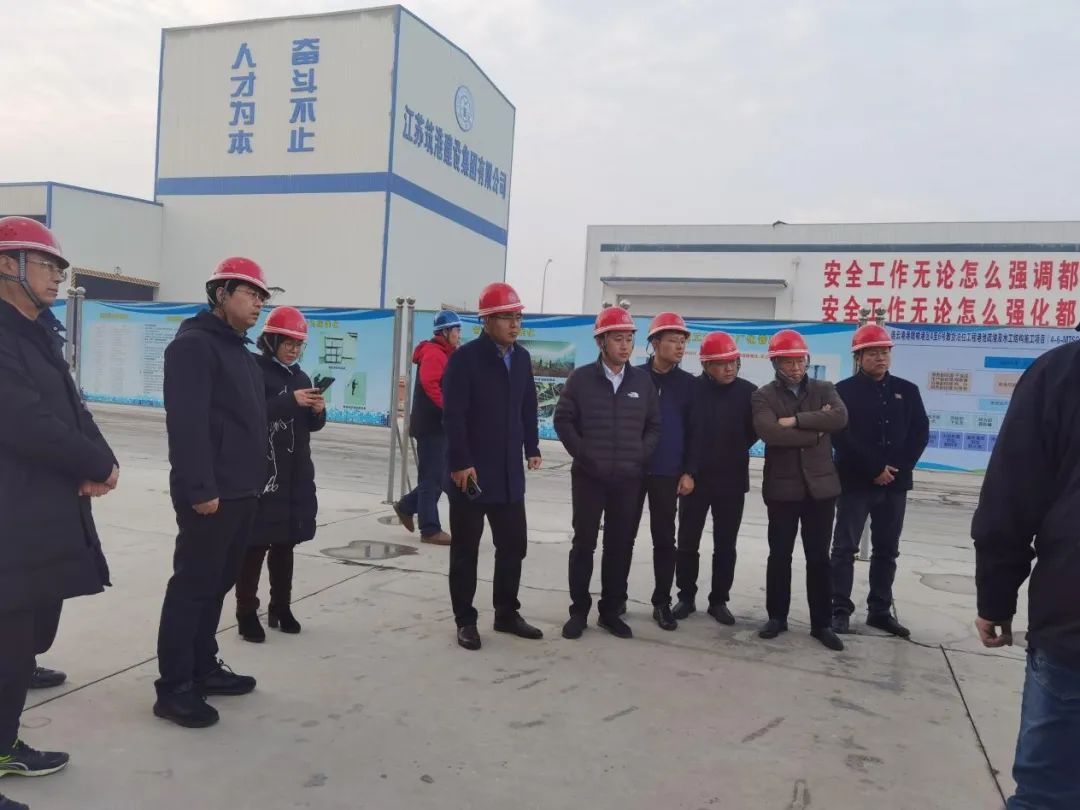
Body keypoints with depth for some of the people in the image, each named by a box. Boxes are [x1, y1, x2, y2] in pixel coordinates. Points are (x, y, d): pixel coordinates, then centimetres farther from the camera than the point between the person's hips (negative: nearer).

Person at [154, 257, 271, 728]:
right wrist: (200, 488, -24)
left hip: (242, 491, 9)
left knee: (218, 582, 16)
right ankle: (174, 687, 7)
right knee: (193, 584, -2)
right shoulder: (194, 345, -12)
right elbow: (186, 423, -21)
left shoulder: (241, 351, 18)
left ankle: (203, 668, 27)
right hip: (210, 494, -9)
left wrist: (255, 479, 18)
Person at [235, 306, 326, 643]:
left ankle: (281, 607, 25)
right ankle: (247, 613, 8)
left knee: (285, 543, 14)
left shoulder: (301, 377, 13)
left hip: (296, 473, 7)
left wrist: (318, 411, -4)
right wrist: (291, 401, -26)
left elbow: (312, 425, 17)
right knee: (255, 544, -2)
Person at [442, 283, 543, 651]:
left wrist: (532, 448, 9)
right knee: (465, 550, 6)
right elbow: (453, 415, -17)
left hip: (509, 473, 6)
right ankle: (465, 621, 19)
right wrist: (460, 463, -19)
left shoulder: (522, 357, 9)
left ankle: (506, 614, 28)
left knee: (513, 545, 12)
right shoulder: (465, 358, -12)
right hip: (471, 472, -6)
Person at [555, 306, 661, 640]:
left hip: (629, 478, 2)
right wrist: (583, 454, -7)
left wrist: (640, 455, -2)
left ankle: (610, 610, 20)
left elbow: (654, 425, 10)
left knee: (620, 546, 7)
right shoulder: (581, 378, -2)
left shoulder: (643, 381, 5)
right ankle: (579, 610, 17)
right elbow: (563, 420, 0)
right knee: (584, 543, 4)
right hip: (588, 476, -2)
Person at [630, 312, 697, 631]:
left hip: (668, 473, 1)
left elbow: (693, 431, 4)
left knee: (665, 539, 6)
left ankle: (662, 602, 17)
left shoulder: (687, 383, 4)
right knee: (625, 536, 7)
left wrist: (689, 472, -2)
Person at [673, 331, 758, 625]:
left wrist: (733, 452, 6)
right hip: (695, 478, -1)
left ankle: (719, 600, 22)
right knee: (687, 543, 8)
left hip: (732, 481, 1)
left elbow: (754, 431, 7)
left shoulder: (748, 392, -5)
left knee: (725, 546, 9)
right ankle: (686, 597, 23)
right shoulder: (691, 388, -8)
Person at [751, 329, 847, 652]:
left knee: (819, 556, 8)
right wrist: (816, 432, -12)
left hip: (820, 485, 2)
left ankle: (822, 623, 18)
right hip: (782, 487, -2)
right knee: (779, 555, 8)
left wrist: (796, 420, -17)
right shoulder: (764, 396, -1)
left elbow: (840, 417, -14)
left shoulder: (824, 389, 6)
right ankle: (777, 616, 22)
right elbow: (769, 432, -19)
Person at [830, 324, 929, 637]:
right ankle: (841, 610, 7)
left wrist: (899, 467, -8)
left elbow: (920, 433, 5)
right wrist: (875, 469, -14)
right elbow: (841, 436, -12)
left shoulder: (907, 391, 9)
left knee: (886, 551, 11)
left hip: (895, 483, 4)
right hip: (856, 482, -4)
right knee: (845, 548, 0)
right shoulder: (844, 390, -4)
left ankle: (880, 610, 21)